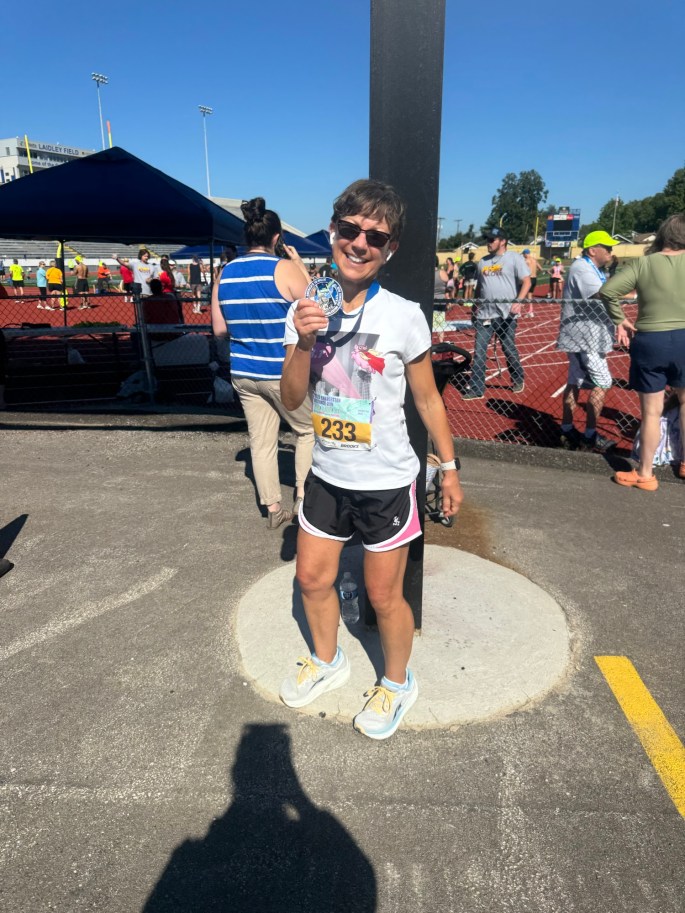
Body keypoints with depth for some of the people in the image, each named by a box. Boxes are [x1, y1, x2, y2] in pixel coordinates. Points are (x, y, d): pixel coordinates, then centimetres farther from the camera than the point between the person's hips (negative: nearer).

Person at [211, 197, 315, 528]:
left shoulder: (225, 274, 4)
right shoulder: (284, 268, -13)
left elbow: (220, 329, 7)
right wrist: (301, 266, 2)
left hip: (243, 373, 5)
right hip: (284, 372, -5)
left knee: (261, 440, 11)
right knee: (308, 430, 15)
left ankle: (273, 508, 19)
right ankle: (302, 497, 14)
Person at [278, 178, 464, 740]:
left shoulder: (402, 317, -14)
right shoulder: (306, 310, -3)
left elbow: (427, 399, -3)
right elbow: (292, 400, -5)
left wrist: (449, 468, 1)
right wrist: (304, 344, -22)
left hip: (385, 481, -4)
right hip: (327, 475, 5)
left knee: (384, 595, 9)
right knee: (312, 578, 19)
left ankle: (398, 684, 39)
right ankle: (327, 661, 48)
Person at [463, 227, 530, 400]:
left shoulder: (514, 258, -3)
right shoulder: (483, 261, 15)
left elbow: (526, 282, -9)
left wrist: (518, 301, -22)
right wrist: (476, 306, 19)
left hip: (506, 314, -5)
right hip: (484, 314, 5)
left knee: (509, 350, 7)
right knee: (478, 352, -1)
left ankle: (518, 380, 29)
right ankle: (476, 389, 4)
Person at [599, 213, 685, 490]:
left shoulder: (642, 263, -6)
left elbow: (607, 291, -12)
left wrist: (620, 320, 1)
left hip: (649, 341, -2)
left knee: (651, 412, 7)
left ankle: (644, 474, 17)